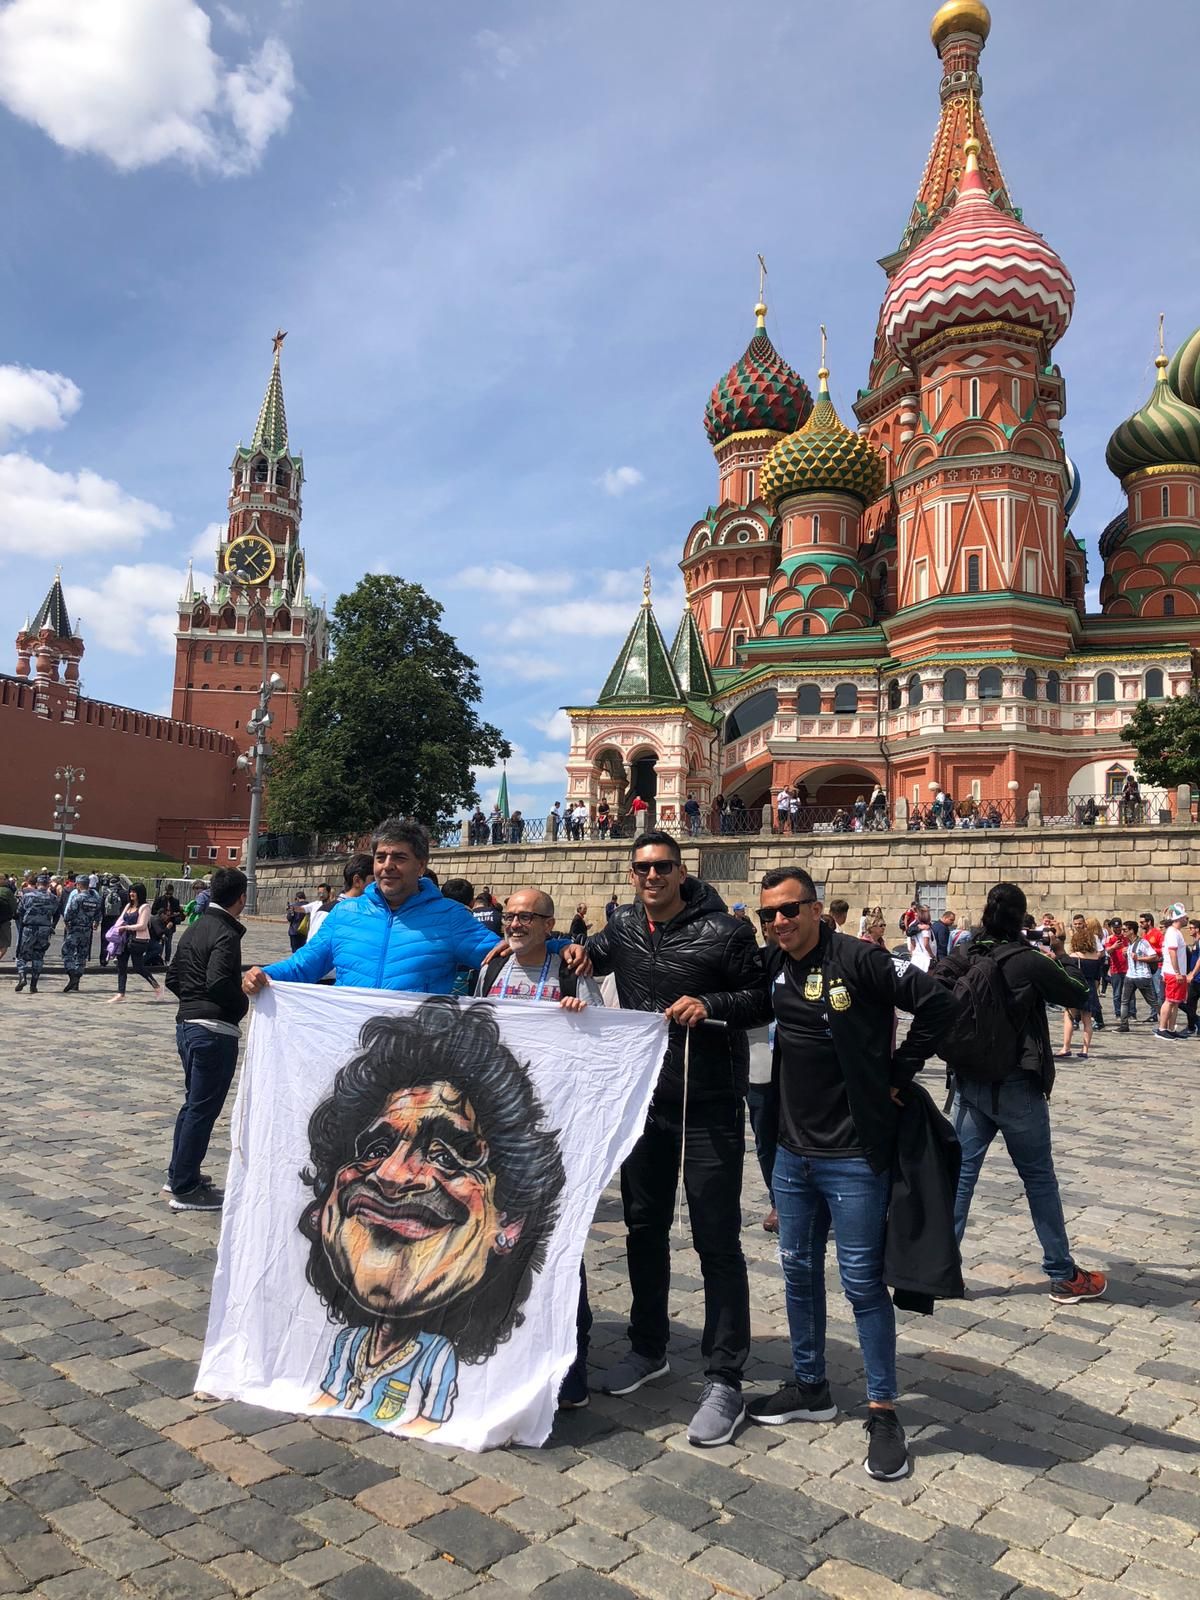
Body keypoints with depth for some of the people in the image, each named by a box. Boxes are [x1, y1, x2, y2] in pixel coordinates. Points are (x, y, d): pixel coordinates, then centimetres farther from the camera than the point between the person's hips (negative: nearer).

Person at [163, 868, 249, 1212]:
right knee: (203, 1109, -1)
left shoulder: (194, 928, 12)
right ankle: (185, 1189, 6)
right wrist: (243, 1003, -11)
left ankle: (178, 1174, 31)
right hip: (215, 1030, -9)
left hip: (186, 1024, 9)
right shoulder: (226, 934, -16)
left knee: (192, 1102, 21)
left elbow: (172, 977, 16)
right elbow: (219, 982, -27)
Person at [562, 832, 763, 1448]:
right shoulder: (623, 926, 4)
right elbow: (596, 955, 24)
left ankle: (724, 1381, 14)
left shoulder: (723, 931, -11)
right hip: (643, 1101, 6)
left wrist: (712, 1005, -23)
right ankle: (648, 1348, 38)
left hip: (708, 1110, -5)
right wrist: (577, 953, 1)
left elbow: (763, 996, -6)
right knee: (644, 1228, 18)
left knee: (717, 1242, 2)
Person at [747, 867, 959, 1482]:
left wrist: (898, 1075, -12)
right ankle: (810, 1388, 35)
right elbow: (749, 1009, 24)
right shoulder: (773, 966, 3)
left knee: (862, 1280, 2)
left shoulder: (858, 960, -17)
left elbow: (938, 1004, -17)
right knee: (798, 1268, 17)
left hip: (853, 1154, -7)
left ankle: (883, 1412, 20)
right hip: (792, 1149, 7)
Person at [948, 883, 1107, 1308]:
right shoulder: (1027, 961, -14)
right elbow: (1078, 996, -2)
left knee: (959, 1172, 8)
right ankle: (1064, 1277, 21)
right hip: (1016, 1085, -4)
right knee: (1039, 1178, 8)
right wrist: (1059, 972, 15)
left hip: (970, 1081, 4)